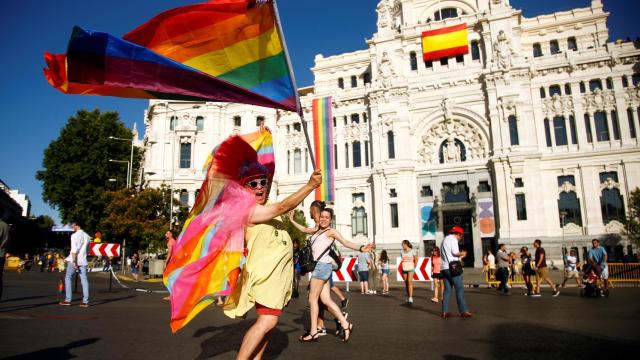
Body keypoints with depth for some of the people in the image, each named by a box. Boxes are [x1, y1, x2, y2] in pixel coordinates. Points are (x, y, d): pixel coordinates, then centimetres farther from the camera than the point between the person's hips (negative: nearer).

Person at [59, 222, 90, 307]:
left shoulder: (74, 235, -8)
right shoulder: (87, 236, 12)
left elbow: (74, 249, -15)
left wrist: (74, 261, -17)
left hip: (74, 260, -5)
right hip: (83, 260, 5)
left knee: (68, 278, 8)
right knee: (84, 279, 1)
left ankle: (68, 300, 4)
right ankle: (85, 301, -2)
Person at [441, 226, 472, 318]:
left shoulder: (444, 240, 24)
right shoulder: (453, 239, -4)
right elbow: (455, 252, -15)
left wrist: (459, 257, 24)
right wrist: (462, 253, 4)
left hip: (444, 268, 8)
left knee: (447, 290, 7)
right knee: (459, 289, -4)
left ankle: (445, 312, 5)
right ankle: (463, 311, -5)